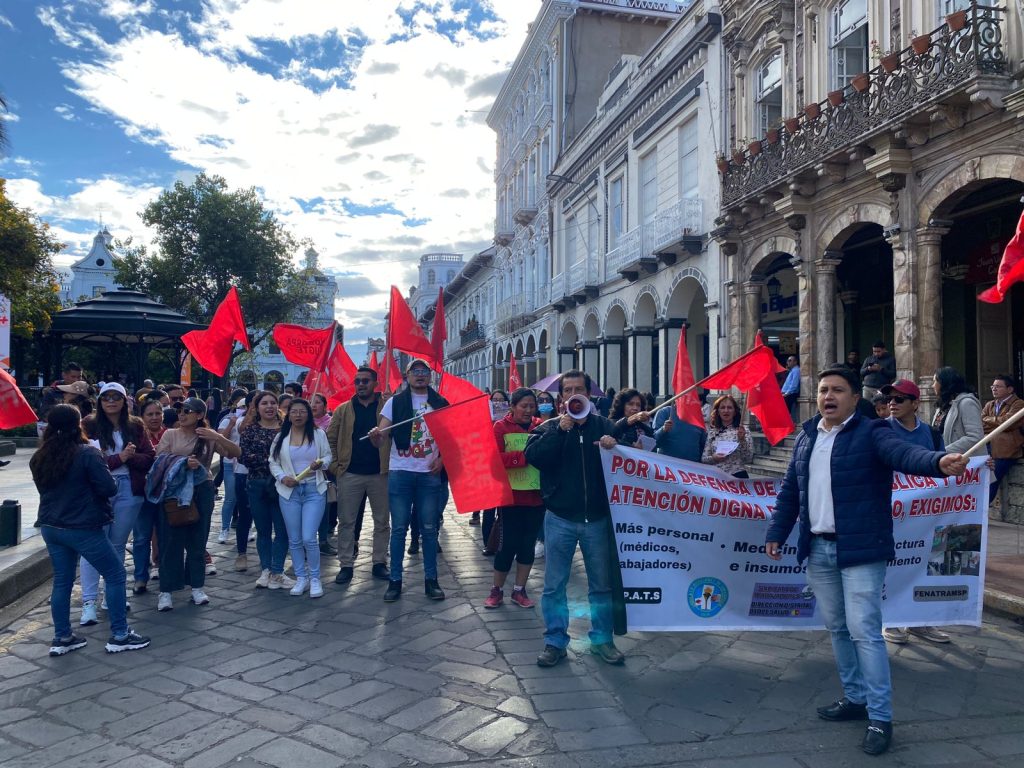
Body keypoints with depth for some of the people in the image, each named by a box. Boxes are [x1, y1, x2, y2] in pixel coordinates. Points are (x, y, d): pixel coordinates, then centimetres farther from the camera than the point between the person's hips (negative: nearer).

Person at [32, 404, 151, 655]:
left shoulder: (38, 457, 5)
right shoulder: (87, 453, -17)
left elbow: (44, 488, 19)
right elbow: (109, 488, -17)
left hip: (50, 527, 7)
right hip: (82, 528, -7)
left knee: (62, 581, 15)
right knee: (115, 574, 3)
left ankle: (62, 638, 20)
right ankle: (119, 636, 5)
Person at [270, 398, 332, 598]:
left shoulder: (319, 434, 1)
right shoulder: (281, 437, 4)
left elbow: (328, 456, 6)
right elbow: (273, 462, 8)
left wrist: (321, 463, -15)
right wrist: (282, 477, -9)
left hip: (314, 490, -2)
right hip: (289, 491, 2)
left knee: (309, 538, -9)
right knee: (294, 540, 8)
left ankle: (315, 578, 9)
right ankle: (301, 578, 23)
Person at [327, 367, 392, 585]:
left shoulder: (387, 408, 0)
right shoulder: (343, 410, 5)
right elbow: (330, 438, 7)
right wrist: (334, 464, -1)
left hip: (380, 473, -1)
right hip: (350, 474, 1)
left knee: (382, 522, 8)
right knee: (346, 522, 6)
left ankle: (379, 563, 20)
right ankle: (346, 565, 15)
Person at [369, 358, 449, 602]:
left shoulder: (440, 403, 6)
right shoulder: (395, 402, 2)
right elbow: (381, 440, -3)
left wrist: (442, 459, -7)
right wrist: (375, 435, -26)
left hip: (430, 474, 1)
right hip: (400, 472, -1)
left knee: (429, 528, 6)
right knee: (399, 528, 4)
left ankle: (431, 579, 15)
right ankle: (395, 580, 12)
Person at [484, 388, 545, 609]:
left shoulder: (541, 427, 6)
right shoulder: (501, 427, -4)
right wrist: (525, 456, -20)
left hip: (536, 496, 4)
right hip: (511, 496, -3)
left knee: (528, 545, 11)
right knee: (507, 544, 1)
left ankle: (519, 590, 25)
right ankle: (497, 590, 20)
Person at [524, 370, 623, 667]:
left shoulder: (604, 426, 5)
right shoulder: (549, 428, 3)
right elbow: (533, 456, -14)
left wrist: (614, 445, -21)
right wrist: (560, 430, -21)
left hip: (598, 519, 1)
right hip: (560, 519, -1)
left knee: (602, 584, 11)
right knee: (554, 585, 6)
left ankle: (602, 639, 27)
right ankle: (555, 641, 19)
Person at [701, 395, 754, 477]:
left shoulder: (742, 431, 0)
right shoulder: (712, 433, 8)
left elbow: (749, 459, -7)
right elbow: (703, 459, 7)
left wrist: (742, 440, -18)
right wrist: (713, 458, -12)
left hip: (737, 476, -2)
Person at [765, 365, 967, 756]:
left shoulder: (871, 433, -7)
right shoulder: (806, 438, 11)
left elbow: (905, 453, -26)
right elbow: (790, 491, 15)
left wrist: (939, 461, -47)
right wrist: (776, 533, 11)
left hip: (860, 549, -6)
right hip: (818, 549, 6)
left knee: (864, 631, -6)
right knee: (837, 629, 15)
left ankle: (880, 717, 6)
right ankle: (855, 698, 31)